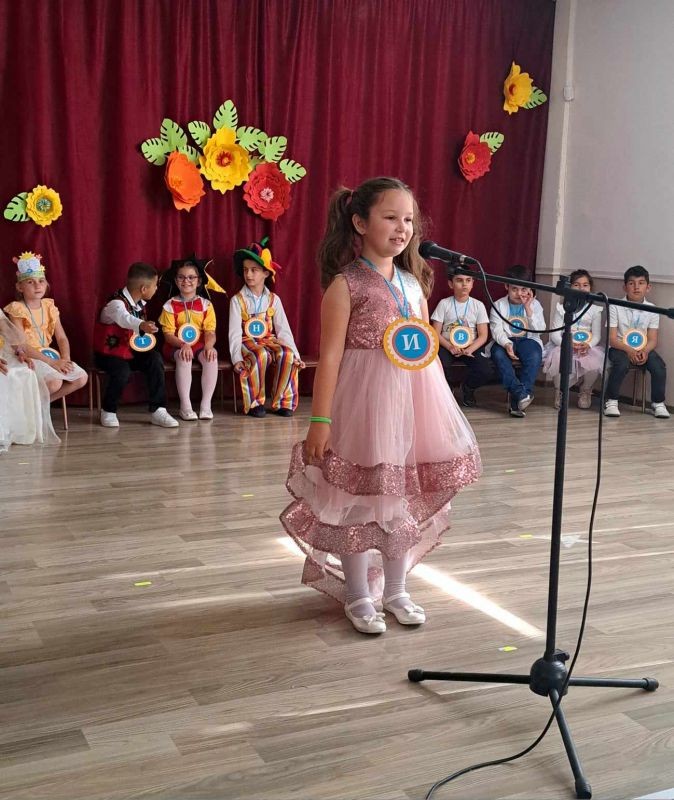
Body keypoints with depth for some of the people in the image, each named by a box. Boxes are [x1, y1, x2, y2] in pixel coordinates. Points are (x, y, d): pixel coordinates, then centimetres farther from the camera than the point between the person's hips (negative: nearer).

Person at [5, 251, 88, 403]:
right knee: (54, 382, -31)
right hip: (27, 357, -7)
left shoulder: (49, 306, 7)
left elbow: (62, 338, 5)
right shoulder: (17, 309, -11)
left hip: (48, 354, 7)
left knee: (82, 377, -8)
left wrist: (66, 360, -16)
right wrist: (52, 362, -24)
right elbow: (23, 346, -19)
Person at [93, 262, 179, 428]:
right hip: (109, 353, -7)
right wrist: (141, 325, -69)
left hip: (131, 350, 7)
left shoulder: (140, 303, 1)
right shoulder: (117, 303, -25)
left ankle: (157, 411, -12)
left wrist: (146, 333, 6)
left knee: (155, 360, -16)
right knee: (122, 372, -33)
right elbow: (124, 318, -50)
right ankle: (108, 412, -6)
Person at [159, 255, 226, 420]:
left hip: (200, 345, 2)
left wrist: (209, 345, -24)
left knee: (211, 356, -31)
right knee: (184, 357, -35)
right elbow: (168, 334, -5)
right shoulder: (170, 306, 0)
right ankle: (185, 405, -29)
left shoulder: (205, 304, 5)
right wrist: (183, 345, -24)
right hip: (177, 347, -2)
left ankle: (206, 404, -25)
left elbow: (210, 332, -2)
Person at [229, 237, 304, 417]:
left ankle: (281, 402, -16)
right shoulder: (237, 300, 1)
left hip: (269, 341, 3)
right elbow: (235, 332, -5)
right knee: (260, 355, -38)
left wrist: (295, 354, -6)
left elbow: (283, 330, 5)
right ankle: (254, 403, -21)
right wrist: (237, 358, -19)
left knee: (287, 354, -31)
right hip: (247, 343, -3)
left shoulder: (273, 299, 8)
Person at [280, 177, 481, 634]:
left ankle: (395, 590, 29)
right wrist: (320, 420, -15)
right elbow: (330, 356, -11)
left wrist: (441, 411, 13)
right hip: (364, 405, -6)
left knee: (404, 499, 13)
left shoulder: (415, 284, 10)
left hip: (413, 403, 6)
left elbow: (429, 351, 15)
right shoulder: (345, 284, -8)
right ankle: (358, 596, 20)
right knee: (358, 499, 4)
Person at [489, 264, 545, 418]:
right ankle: (519, 392, -41)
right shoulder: (498, 305, 4)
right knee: (498, 353, -35)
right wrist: (506, 344, -28)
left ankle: (517, 399, -34)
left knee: (534, 356, -34)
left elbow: (539, 329, -4)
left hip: (528, 340, 0)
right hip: (505, 341, 0)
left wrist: (528, 309, -12)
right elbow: (496, 330, -7)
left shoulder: (534, 304, 8)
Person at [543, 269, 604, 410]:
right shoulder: (561, 308, 5)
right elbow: (555, 334, -2)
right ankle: (559, 392, -4)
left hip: (587, 348, 1)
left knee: (594, 362, -32)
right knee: (558, 359, -36)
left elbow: (597, 335, 1)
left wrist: (588, 345, -23)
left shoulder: (594, 310, 8)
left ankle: (585, 392, 3)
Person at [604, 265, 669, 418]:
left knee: (659, 365, -24)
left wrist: (644, 351, -24)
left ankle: (658, 403, -4)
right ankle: (611, 401, -17)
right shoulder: (616, 307, -7)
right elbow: (612, 338, -10)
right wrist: (629, 350, -26)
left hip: (643, 349, 3)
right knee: (622, 363, -35)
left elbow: (652, 340, -1)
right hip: (620, 348, -2)